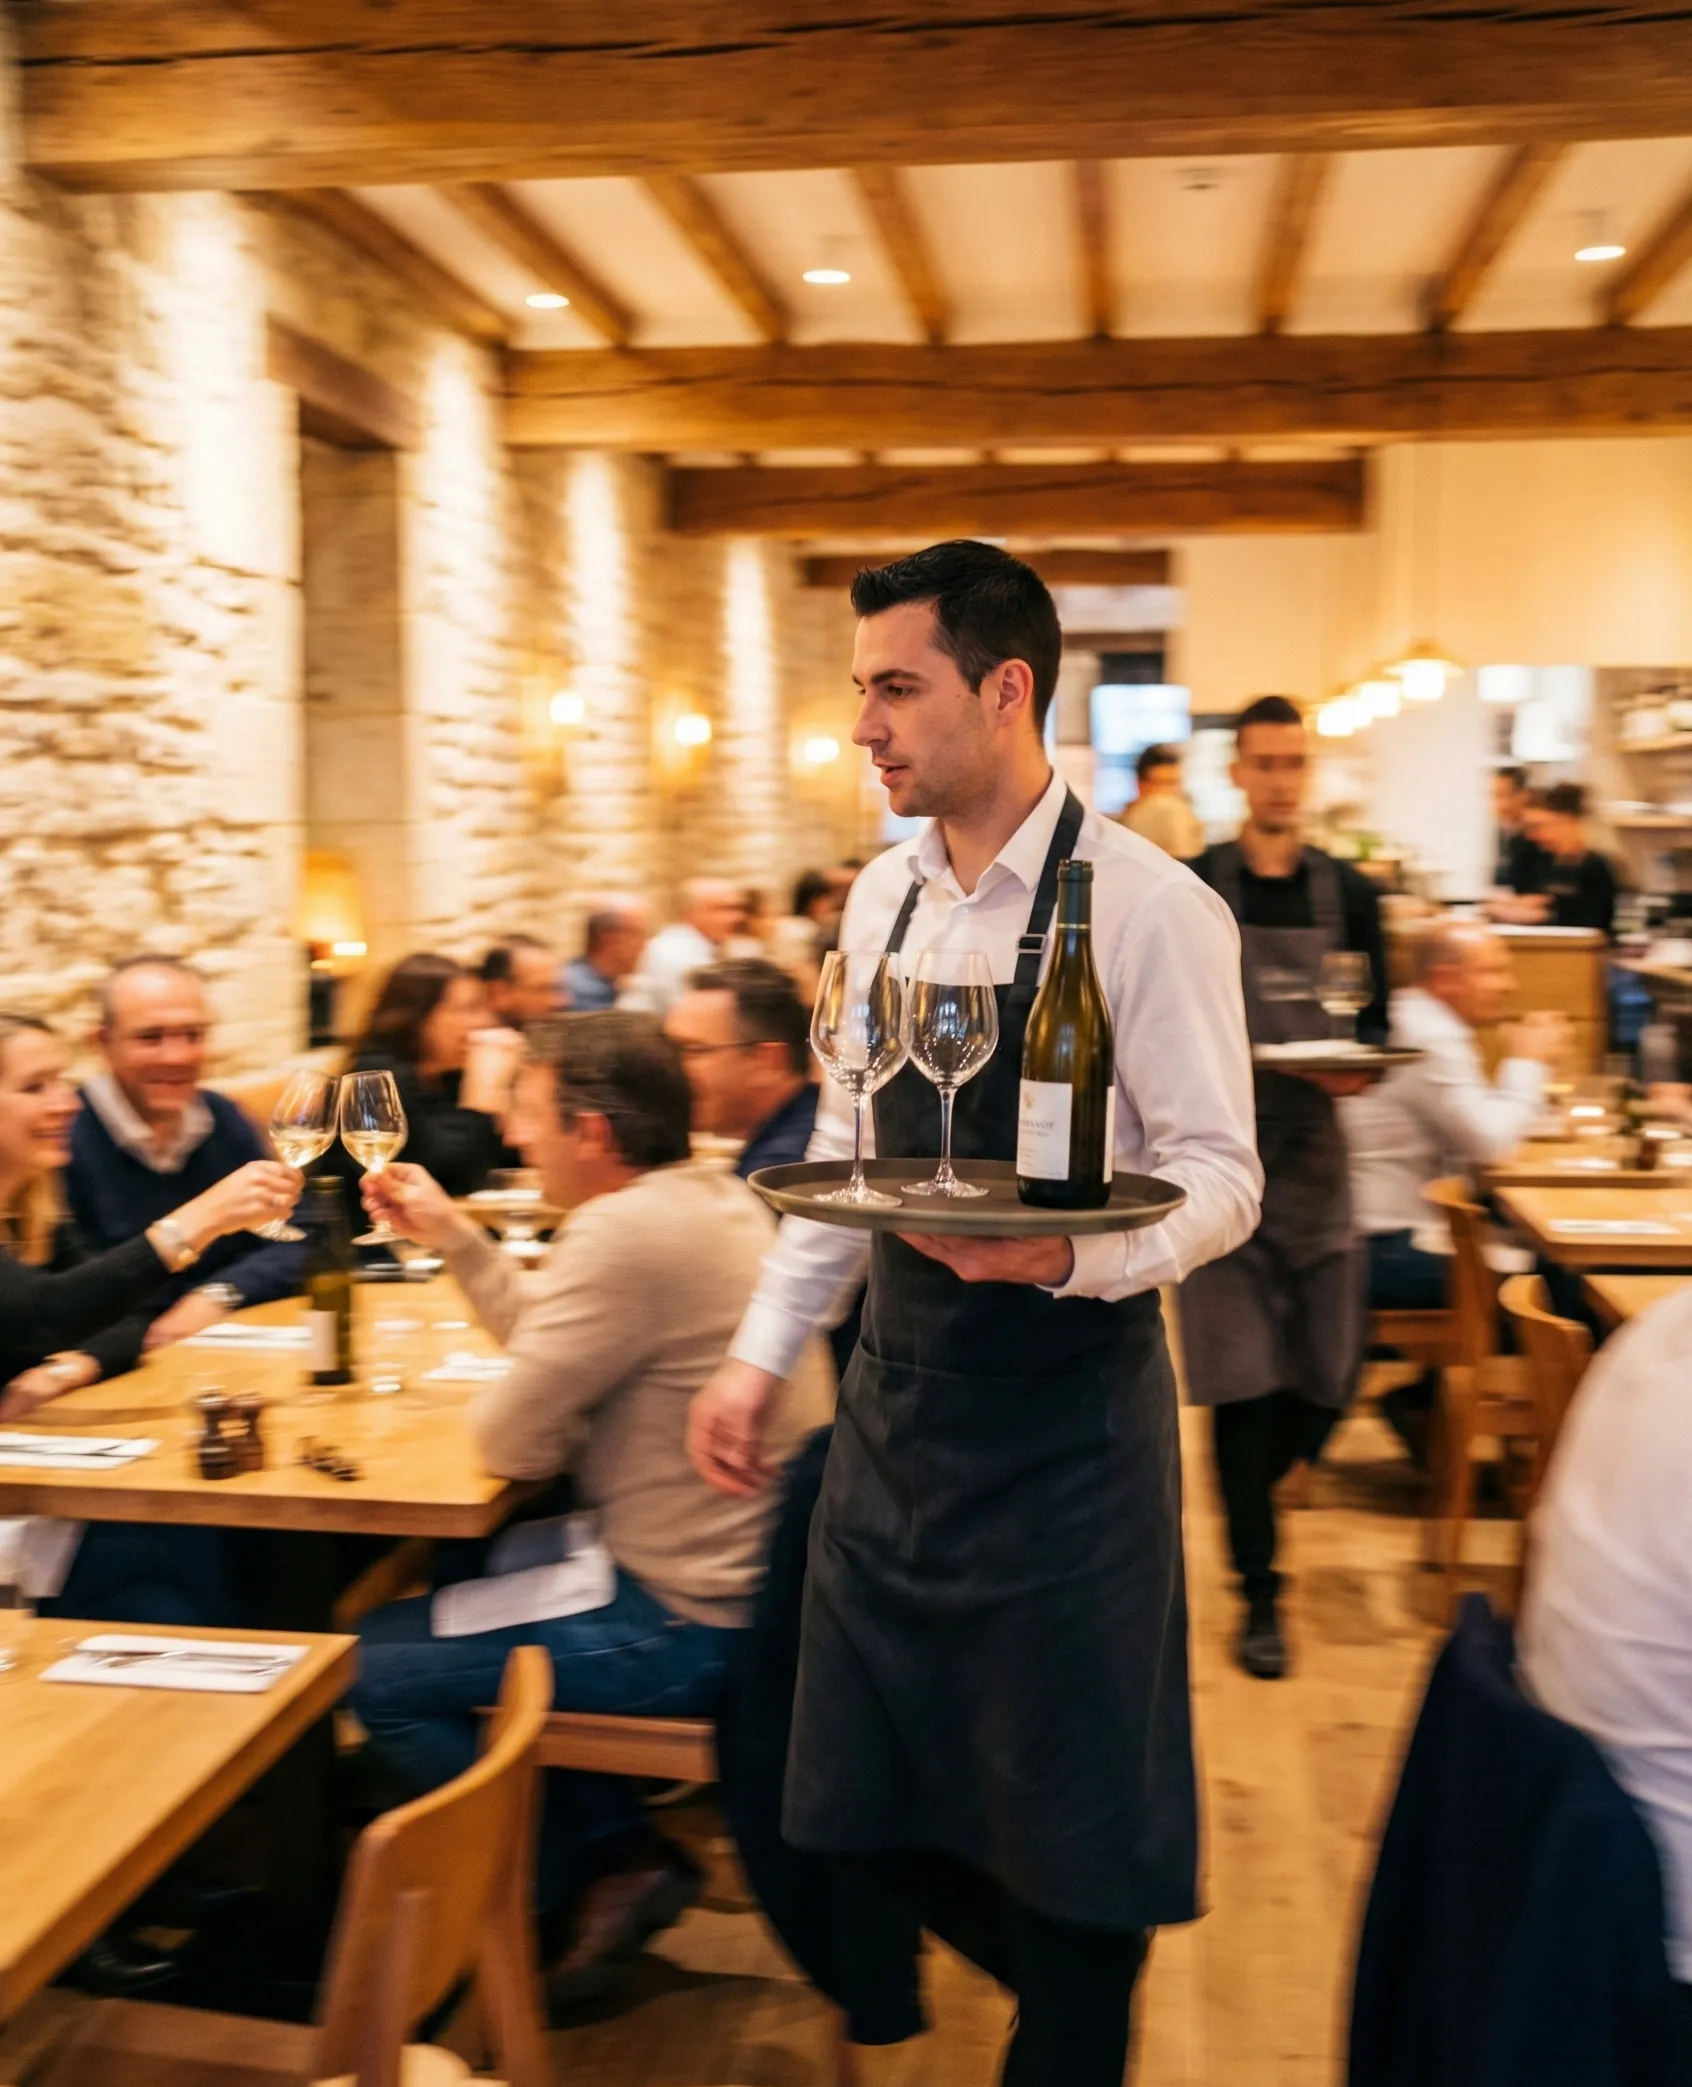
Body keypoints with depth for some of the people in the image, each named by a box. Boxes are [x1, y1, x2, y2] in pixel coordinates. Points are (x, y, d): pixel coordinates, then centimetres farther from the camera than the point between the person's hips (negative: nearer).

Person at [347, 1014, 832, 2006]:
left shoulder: (629, 1229, -25)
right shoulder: (715, 1196, 6)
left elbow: (513, 1439, -20)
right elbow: (550, 1338, 17)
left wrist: (496, 1409, 1)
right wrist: (452, 1232, 13)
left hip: (694, 1625, -10)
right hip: (751, 1578, 10)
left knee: (376, 1669, 0)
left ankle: (607, 1860, 17)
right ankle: (621, 1856, 24)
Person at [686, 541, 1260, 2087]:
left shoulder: (1147, 906, -15)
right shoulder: (884, 898, 6)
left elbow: (1221, 1178, -15)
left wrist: (1060, 1250, -33)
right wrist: (759, 1355, 8)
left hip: (1066, 1421, -6)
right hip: (897, 1405, 7)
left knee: (1064, 1813, 8)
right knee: (866, 1797, 16)